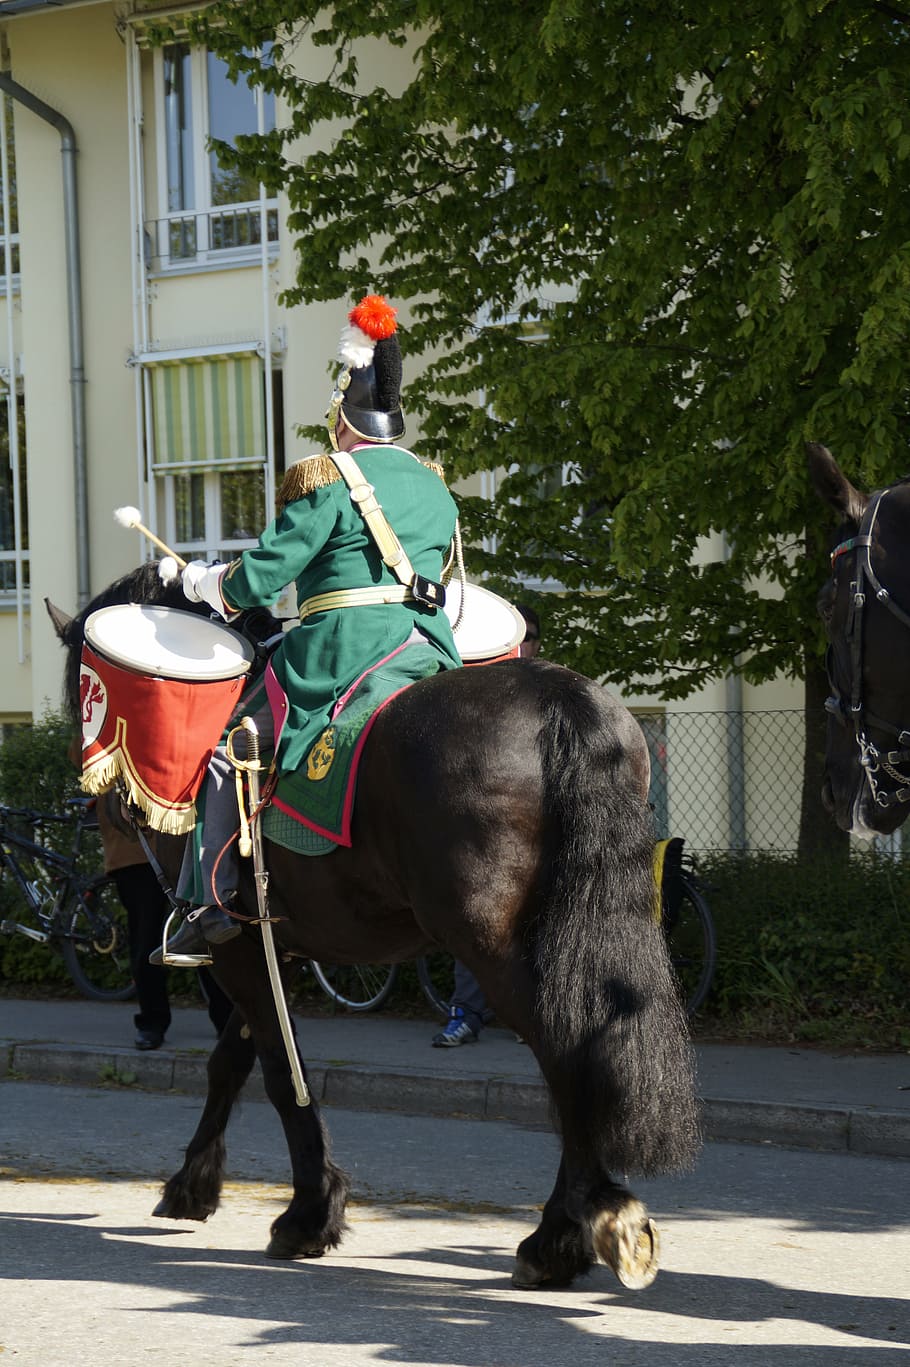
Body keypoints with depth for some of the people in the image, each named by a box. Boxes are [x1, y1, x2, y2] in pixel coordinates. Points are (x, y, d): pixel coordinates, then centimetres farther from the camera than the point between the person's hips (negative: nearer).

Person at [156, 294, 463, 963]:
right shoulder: (436, 488, 15)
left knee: (235, 746, 3)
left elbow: (260, 577, -7)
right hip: (433, 650, 6)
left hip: (343, 650, -6)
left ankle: (218, 900, -3)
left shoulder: (327, 483, -6)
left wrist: (204, 581, 13)